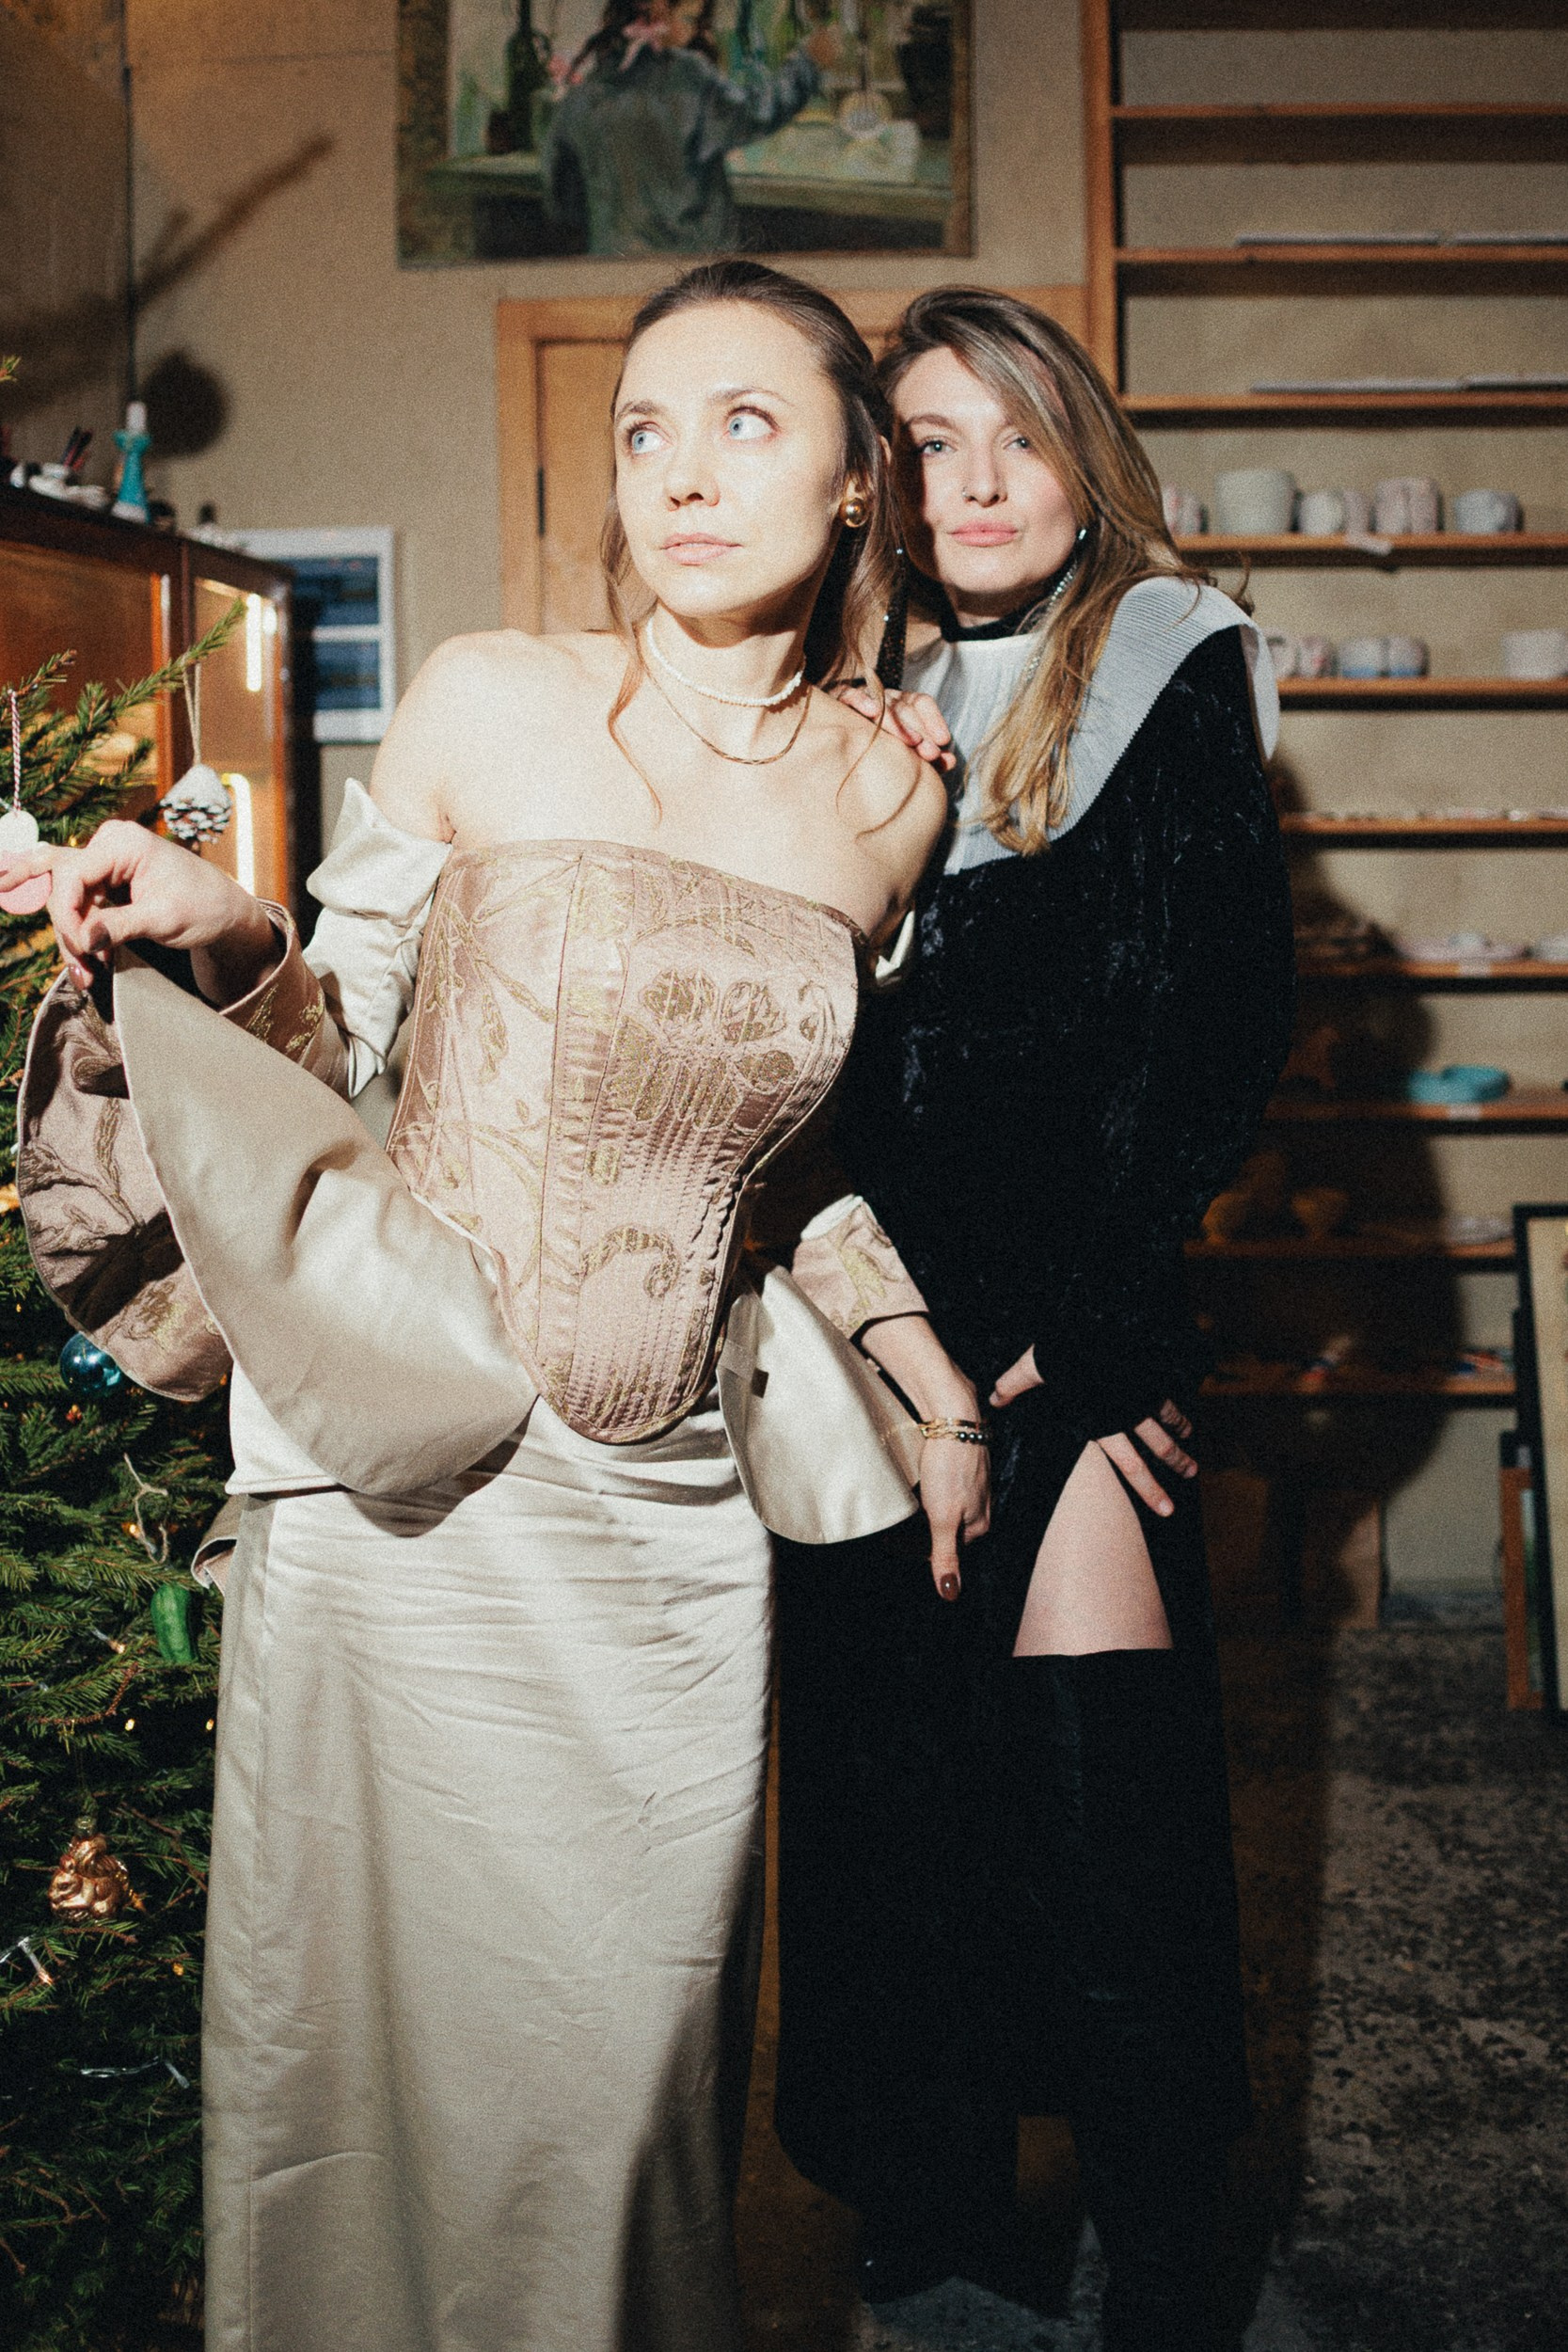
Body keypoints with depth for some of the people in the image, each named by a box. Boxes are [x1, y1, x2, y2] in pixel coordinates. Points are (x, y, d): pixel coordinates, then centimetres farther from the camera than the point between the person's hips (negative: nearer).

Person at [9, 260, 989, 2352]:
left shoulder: (888, 800, 4)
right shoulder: (486, 706, -3)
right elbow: (328, 1033, 4)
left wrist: (937, 1390, 16)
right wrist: (219, 938, -15)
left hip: (673, 1522, 2)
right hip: (409, 1482, -2)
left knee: (627, 2055, 13)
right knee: (380, 2021, 9)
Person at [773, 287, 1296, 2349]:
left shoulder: (1167, 676, 2)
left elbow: (1213, 1035, -5)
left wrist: (1059, 1329, -11)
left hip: (1075, 1332, -4)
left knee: (1087, 1778, -5)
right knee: (886, 1773, 8)